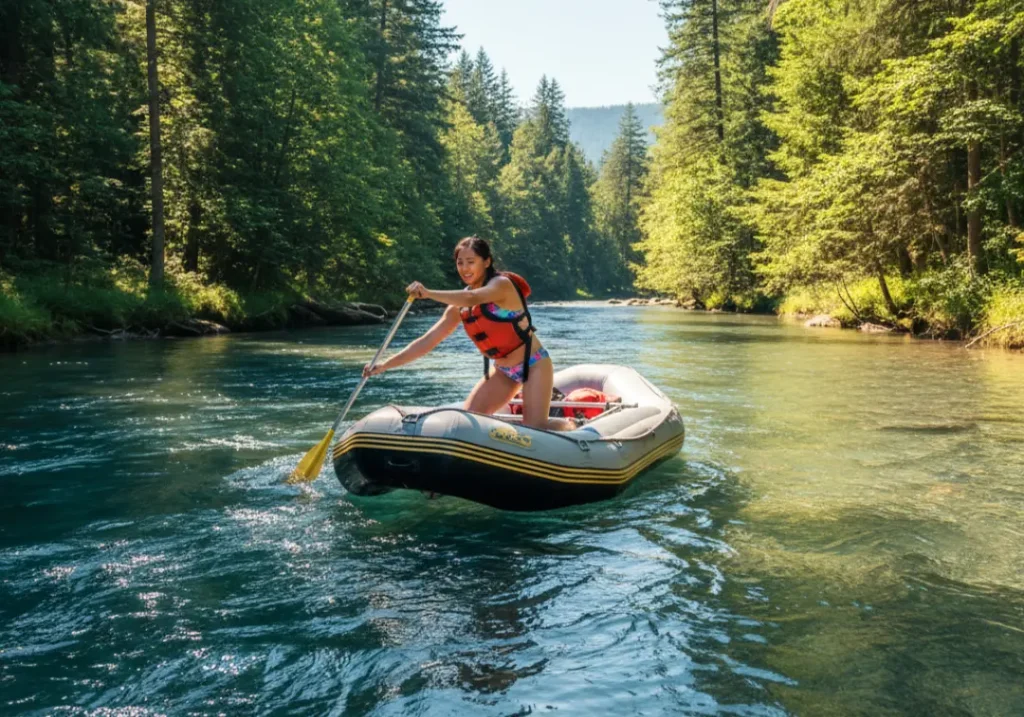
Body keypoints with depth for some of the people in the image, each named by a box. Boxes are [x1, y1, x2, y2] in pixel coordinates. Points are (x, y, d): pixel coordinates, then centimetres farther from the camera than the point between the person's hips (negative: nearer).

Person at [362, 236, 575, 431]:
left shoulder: (501, 283, -18)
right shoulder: (460, 305, 1)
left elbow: (471, 298, -40)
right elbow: (427, 341, 0)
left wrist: (428, 293, -53)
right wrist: (385, 365, -7)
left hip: (533, 364, -6)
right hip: (503, 371, 7)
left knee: (535, 428, -13)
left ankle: (570, 426, 20)